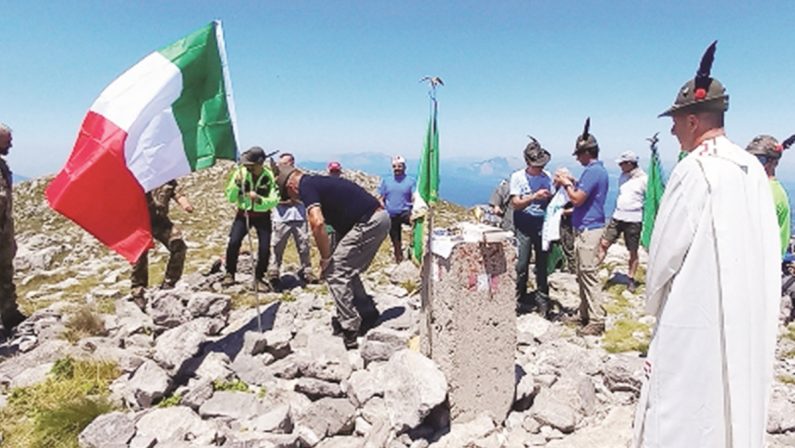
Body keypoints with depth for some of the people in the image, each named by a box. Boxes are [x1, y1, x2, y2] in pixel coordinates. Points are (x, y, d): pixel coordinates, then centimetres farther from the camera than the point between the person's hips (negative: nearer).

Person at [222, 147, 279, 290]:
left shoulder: (270, 176, -13)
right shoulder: (241, 173, -9)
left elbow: (274, 201, -16)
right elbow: (231, 198, -7)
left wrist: (259, 199, -33)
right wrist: (236, 184, -24)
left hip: (262, 216, -1)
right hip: (243, 213, 1)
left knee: (265, 248, -9)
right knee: (233, 242, -16)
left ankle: (259, 278, 13)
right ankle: (230, 274, 4)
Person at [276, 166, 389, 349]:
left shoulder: (306, 186, -6)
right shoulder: (320, 182, 23)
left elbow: (317, 223, -21)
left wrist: (325, 259, -9)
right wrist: (336, 254, 25)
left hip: (368, 223, -9)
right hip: (380, 218, 9)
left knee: (333, 273, -2)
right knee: (347, 272, 20)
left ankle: (350, 333, 0)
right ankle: (368, 315, 26)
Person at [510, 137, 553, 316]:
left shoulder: (546, 177, 5)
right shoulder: (518, 177, -4)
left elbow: (551, 201, 9)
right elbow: (515, 204, -11)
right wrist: (534, 196, -24)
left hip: (542, 227, 3)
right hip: (524, 228, -3)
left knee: (542, 265, 7)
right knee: (522, 265, 1)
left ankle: (542, 299, 18)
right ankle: (519, 299, 15)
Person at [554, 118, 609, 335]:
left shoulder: (593, 171, -17)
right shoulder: (598, 170, 16)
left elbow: (577, 199, -19)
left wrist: (566, 184, -4)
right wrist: (572, 181, 15)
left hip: (588, 230, -11)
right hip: (587, 228, 11)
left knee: (588, 274, -7)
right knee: (583, 274, 16)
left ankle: (597, 321, -1)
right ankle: (585, 315, 25)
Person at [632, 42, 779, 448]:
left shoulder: (694, 170, -16)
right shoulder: (753, 170, 6)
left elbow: (665, 250, -13)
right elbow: (767, 249, 9)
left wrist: (653, 300, 4)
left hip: (696, 317, -8)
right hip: (748, 316, 8)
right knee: (738, 406, 19)